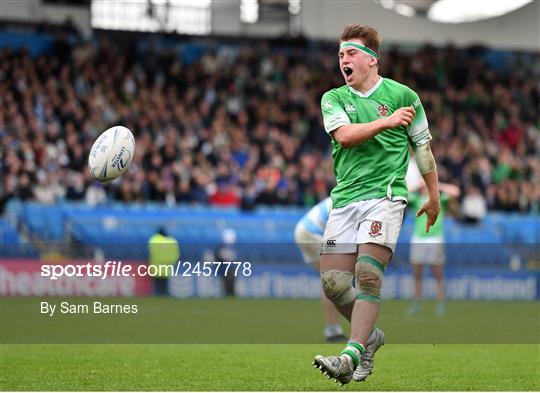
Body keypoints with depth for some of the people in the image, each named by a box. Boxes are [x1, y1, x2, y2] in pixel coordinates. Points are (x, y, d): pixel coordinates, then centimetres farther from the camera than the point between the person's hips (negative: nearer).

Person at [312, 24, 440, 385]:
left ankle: (352, 355, -26)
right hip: (345, 199, 4)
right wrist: (386, 122, -20)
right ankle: (371, 335, 20)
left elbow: (422, 146, 14)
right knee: (333, 282, -5)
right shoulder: (333, 99, 11)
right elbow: (344, 135, -9)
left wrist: (434, 196, 16)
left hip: (385, 195, -4)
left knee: (368, 273, -21)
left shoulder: (402, 95, 6)